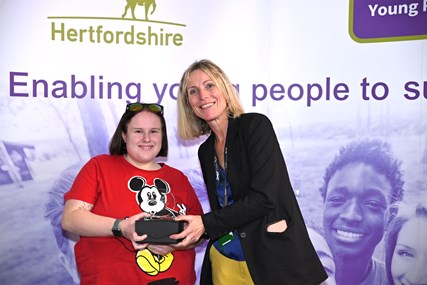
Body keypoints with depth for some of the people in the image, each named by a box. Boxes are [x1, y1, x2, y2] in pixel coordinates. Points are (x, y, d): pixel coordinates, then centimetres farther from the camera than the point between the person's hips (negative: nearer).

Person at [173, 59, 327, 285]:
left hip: (274, 260, -5)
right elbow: (221, 211, 10)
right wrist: (191, 231, -6)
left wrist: (205, 223, -18)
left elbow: (264, 197, -19)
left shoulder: (255, 125, -11)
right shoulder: (205, 151, 7)